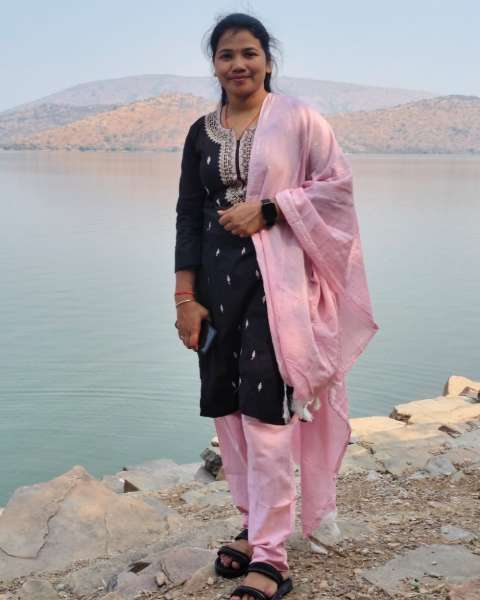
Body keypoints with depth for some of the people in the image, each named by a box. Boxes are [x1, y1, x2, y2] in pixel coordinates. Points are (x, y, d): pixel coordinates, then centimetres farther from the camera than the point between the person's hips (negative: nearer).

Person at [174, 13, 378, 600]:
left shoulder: (297, 118, 0)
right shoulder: (202, 133, 11)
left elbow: (337, 183, -2)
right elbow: (188, 217, 9)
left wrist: (266, 209, -12)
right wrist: (185, 297, 2)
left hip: (276, 278, -5)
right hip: (217, 278, 5)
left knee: (265, 409, -10)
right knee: (227, 405, 8)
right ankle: (254, 524, 26)